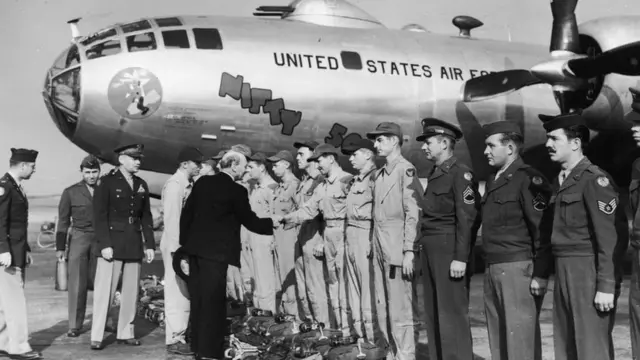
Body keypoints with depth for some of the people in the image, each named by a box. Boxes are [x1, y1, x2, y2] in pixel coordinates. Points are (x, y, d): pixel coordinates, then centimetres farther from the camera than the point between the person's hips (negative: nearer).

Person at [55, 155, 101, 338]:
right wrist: (60, 247, 3)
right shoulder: (71, 192, 4)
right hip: (79, 238, -1)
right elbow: (63, 221, 6)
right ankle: (74, 325, 6)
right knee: (77, 284, -1)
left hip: (100, 240, 1)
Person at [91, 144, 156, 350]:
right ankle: (96, 337, 4)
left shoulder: (141, 185, 12)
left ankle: (125, 333, 17)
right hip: (112, 244, -5)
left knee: (131, 291, 7)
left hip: (134, 245, 5)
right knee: (105, 291, -3)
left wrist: (149, 244, 7)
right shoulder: (107, 182, -3)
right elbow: (100, 216, -8)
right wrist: (104, 244, -15)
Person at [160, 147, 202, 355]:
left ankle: (179, 335, 23)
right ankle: (174, 340, 5)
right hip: (176, 245, -9)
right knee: (177, 292, -3)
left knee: (184, 292, 14)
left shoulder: (187, 185, 12)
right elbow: (171, 218, -18)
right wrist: (176, 249, -20)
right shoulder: (175, 184, -13)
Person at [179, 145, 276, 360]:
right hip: (215, 251, -7)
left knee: (198, 299, 14)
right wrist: (275, 223, 6)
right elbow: (250, 221, -7)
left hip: (194, 247, 7)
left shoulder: (202, 182, 8)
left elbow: (186, 213, 10)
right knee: (213, 300, 0)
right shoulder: (236, 190, -11)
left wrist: (184, 243, 17)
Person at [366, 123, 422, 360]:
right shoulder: (377, 176, 14)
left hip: (398, 248, -8)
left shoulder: (406, 171, -10)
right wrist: (373, 244, 13)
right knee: (383, 308, 15)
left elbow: (413, 213, -15)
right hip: (380, 248, 8)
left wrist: (409, 251, -19)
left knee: (403, 309, -1)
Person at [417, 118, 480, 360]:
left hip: (449, 251, -9)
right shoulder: (434, 174, 16)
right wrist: (424, 249, 11)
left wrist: (460, 258, -20)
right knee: (433, 313, 14)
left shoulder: (460, 173, -10)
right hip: (430, 251, 9)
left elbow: (467, 219, -16)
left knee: (452, 313, -4)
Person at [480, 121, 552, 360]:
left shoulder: (529, 179, -10)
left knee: (520, 337, -5)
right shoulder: (493, 181, 17)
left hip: (518, 269, -8)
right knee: (497, 337, 13)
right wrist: (488, 268, 17)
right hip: (492, 269, 9)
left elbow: (543, 230, -14)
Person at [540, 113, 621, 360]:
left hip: (588, 272, -8)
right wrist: (542, 274, 11)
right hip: (563, 273, 8)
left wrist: (606, 286, -17)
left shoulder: (594, 179, -9)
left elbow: (607, 238, -14)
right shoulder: (560, 181, 15)